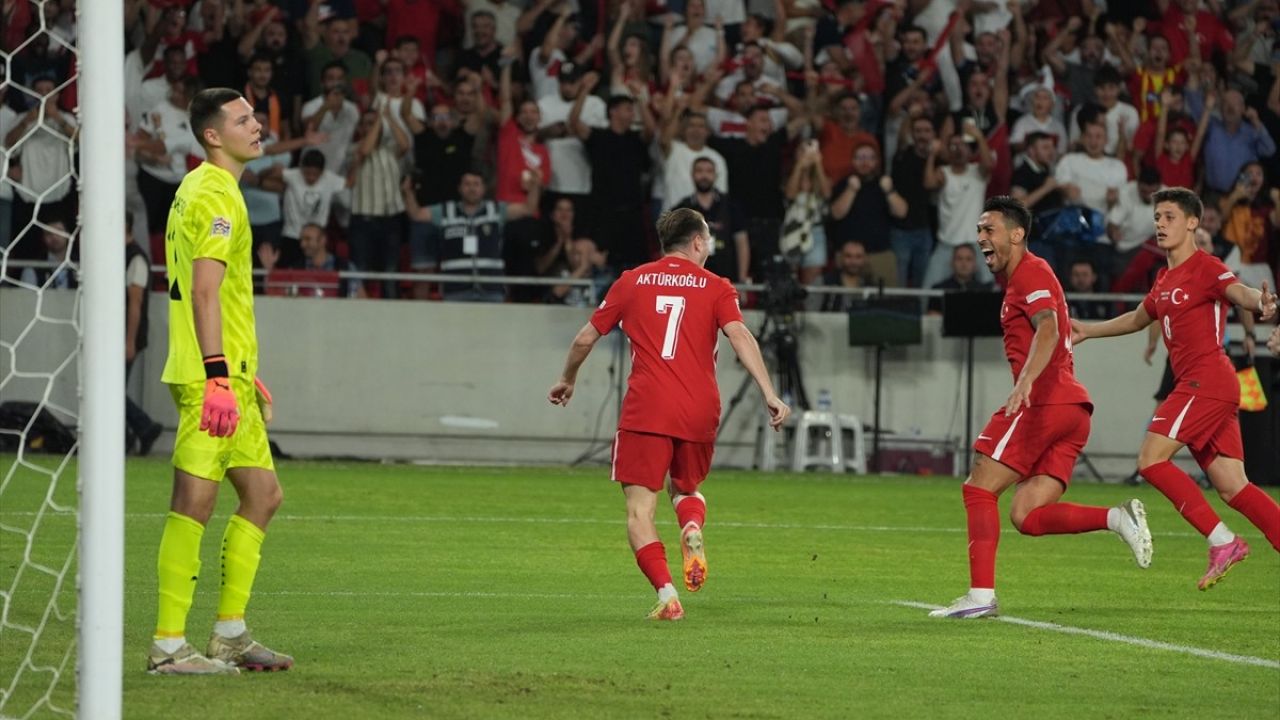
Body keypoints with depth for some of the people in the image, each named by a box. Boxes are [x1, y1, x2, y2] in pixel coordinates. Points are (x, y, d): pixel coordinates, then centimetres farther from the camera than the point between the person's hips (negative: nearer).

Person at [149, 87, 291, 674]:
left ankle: (230, 633, 17)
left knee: (262, 493, 13)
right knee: (195, 502, -8)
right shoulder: (215, 195, -12)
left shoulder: (204, 189, 20)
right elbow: (204, 292, -21)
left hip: (229, 373, 10)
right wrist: (218, 375, -26)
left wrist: (247, 373, 28)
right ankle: (169, 646, -7)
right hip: (210, 377, -10)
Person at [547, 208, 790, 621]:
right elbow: (740, 337, -8)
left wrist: (567, 381, 32)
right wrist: (769, 394, -13)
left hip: (645, 410, -1)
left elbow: (586, 338, 15)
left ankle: (666, 594, -18)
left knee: (640, 508, 0)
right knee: (686, 489, 24)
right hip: (699, 412, 1)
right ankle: (693, 527, -11)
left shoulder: (632, 282, 11)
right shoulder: (716, 288, 8)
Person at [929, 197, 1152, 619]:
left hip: (1046, 404, -10)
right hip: (1073, 409, 10)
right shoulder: (1016, 281, 25)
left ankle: (981, 595, -11)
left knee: (979, 488, -6)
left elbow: (1048, 330, -23)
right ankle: (1118, 518, -11)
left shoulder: (1031, 272, -6)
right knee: (1027, 516, 2)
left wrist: (1026, 381, -36)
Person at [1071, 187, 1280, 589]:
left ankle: (1223, 541, -13)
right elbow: (1138, 318, 39)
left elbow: (1238, 292, -25)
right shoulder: (1166, 279, 21)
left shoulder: (1205, 268, -6)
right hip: (1194, 384, 9)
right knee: (1232, 487, 2)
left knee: (1151, 459, -13)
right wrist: (1087, 331, 43)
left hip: (1207, 380, -9)